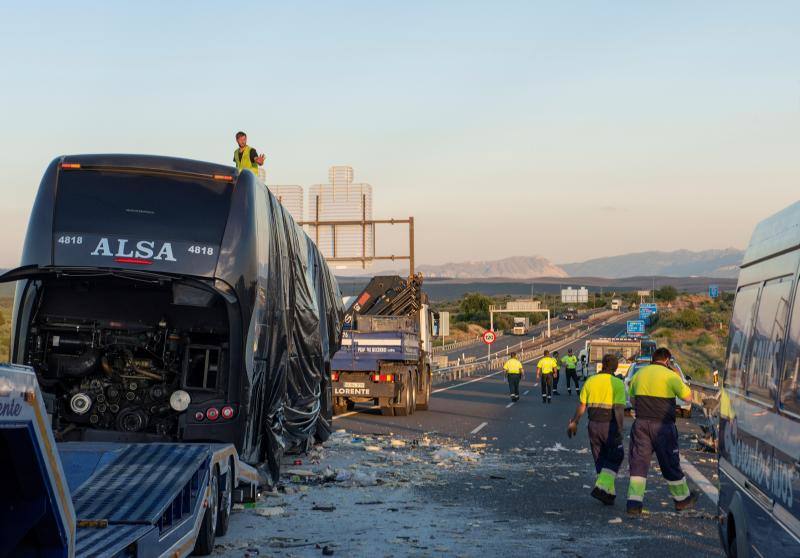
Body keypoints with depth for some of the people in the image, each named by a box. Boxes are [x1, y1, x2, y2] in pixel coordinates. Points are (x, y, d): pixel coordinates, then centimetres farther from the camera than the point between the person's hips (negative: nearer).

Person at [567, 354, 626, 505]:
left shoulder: (590, 381, 3)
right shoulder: (618, 383, -9)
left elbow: (581, 405, 6)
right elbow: (619, 409, -16)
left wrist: (574, 422, 17)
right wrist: (619, 430, -15)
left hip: (593, 424, 4)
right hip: (610, 425, -4)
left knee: (600, 460, 16)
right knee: (614, 459, 9)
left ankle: (609, 493, 17)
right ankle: (601, 488, -7)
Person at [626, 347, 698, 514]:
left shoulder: (639, 374, 9)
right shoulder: (670, 375, -7)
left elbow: (632, 400, 18)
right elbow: (688, 397, -4)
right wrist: (679, 379, 9)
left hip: (641, 423, 3)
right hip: (662, 425, -3)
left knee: (639, 462, 4)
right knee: (670, 462, 10)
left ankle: (634, 501, -6)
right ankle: (682, 498, 26)